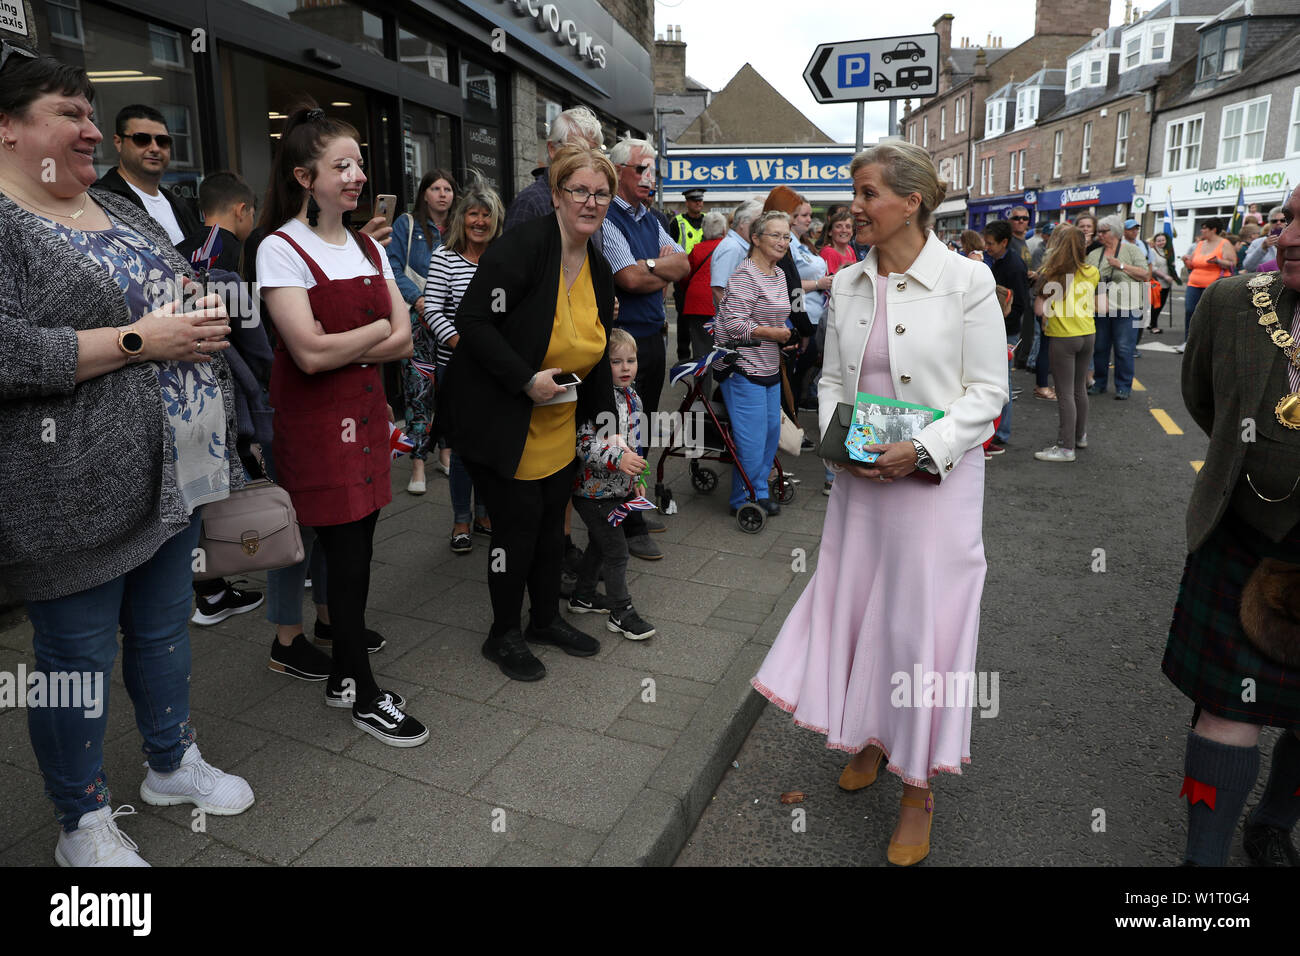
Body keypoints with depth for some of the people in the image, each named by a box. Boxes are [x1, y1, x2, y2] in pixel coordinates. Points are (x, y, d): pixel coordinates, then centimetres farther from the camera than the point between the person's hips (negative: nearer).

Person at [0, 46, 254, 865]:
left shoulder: (122, 210, 14)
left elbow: (180, 298, 23)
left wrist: (205, 317, 1)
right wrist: (136, 341, -20)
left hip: (174, 475, 7)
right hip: (75, 491, -7)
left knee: (165, 628, 20)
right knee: (78, 657, 8)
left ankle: (174, 763, 40)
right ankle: (85, 823, 27)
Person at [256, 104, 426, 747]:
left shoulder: (369, 247, 11)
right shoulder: (282, 249, -9)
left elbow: (403, 341, 2)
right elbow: (310, 354, -19)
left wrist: (340, 346, -11)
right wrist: (377, 330, -6)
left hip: (365, 409, 6)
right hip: (315, 419, -6)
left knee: (355, 546, 9)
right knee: (348, 553, -1)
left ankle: (343, 675, 25)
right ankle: (365, 696, 15)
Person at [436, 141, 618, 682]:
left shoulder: (600, 271, 7)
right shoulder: (521, 247, -18)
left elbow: (596, 352, 16)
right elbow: (473, 322, -21)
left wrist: (603, 417, 10)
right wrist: (528, 378, -26)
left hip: (558, 426, 8)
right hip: (499, 424, -7)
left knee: (552, 522, 15)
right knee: (517, 526, 0)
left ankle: (546, 618, 35)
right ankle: (504, 635, 21)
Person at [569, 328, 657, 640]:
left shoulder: (633, 398, 7)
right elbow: (583, 443, -28)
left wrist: (636, 479, 20)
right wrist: (617, 459, -37)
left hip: (618, 489, 9)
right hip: (594, 491, -9)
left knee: (599, 544, 21)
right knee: (616, 550, -3)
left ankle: (582, 595, 39)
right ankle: (621, 612, 11)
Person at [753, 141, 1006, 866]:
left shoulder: (967, 281, -8)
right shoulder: (848, 284, 6)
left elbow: (987, 391, -8)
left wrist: (923, 450, -19)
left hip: (937, 480, -4)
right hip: (861, 479, 5)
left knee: (924, 621, 2)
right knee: (855, 603, 13)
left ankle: (919, 787, 23)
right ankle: (871, 735, 39)